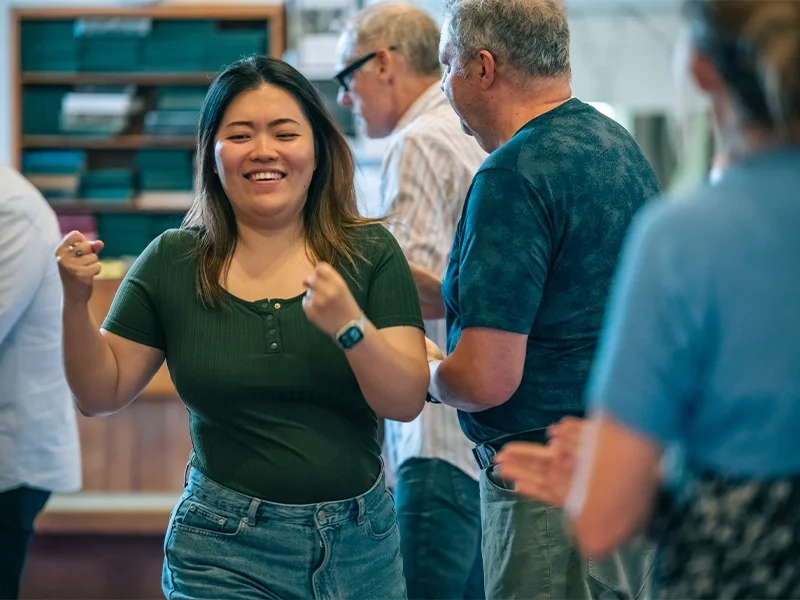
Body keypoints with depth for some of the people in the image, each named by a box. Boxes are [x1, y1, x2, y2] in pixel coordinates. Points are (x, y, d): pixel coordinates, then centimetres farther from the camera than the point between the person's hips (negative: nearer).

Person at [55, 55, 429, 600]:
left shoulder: (371, 253, -2)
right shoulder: (173, 263, 0)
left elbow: (407, 402, -9)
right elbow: (102, 394, 3)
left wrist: (350, 327, -26)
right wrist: (75, 303, -13)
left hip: (362, 545, 1)